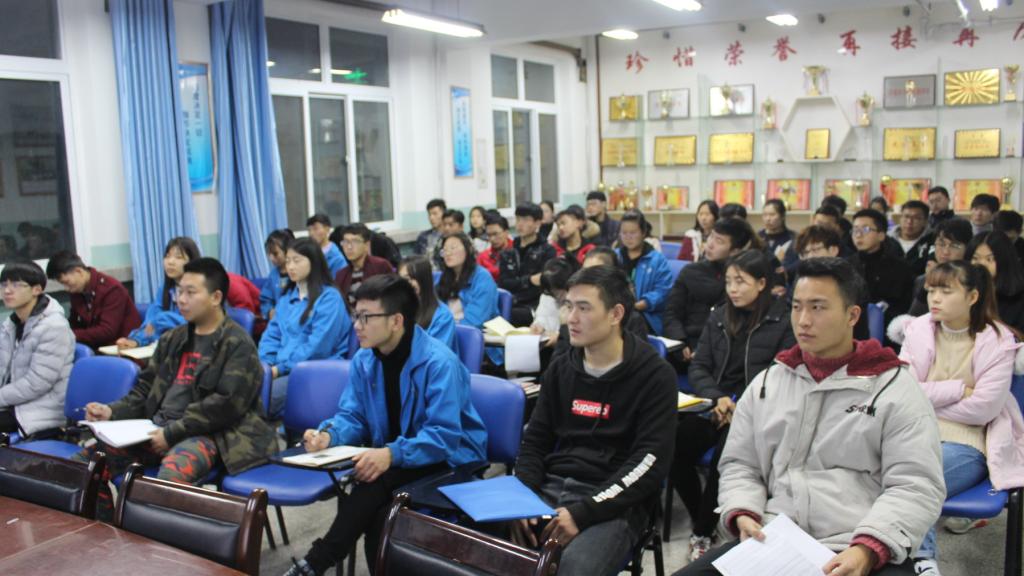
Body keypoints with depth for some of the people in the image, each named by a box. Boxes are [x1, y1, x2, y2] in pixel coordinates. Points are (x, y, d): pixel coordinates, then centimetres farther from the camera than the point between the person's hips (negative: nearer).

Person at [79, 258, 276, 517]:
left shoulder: (238, 344, -5)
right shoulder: (172, 339, 19)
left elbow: (227, 404, -14)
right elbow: (146, 389, 22)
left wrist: (172, 433, -16)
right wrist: (113, 411, 3)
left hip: (208, 434, -7)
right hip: (157, 429, 8)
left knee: (170, 476, -39)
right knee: (86, 462, -8)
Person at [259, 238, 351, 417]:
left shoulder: (329, 297, -5)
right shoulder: (286, 296, 20)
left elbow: (317, 346, -14)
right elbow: (272, 334, 17)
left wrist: (280, 368, -15)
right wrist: (265, 364, -2)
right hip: (282, 368, 7)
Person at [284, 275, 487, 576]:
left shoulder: (439, 363, -24)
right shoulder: (363, 360, -1)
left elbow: (444, 436, -30)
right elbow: (352, 416, 3)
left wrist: (392, 454, -43)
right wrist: (328, 435, -20)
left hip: (447, 459, -6)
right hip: (390, 457, 6)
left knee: (377, 483, -32)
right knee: (375, 515, -27)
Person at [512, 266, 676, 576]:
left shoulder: (655, 375, -5)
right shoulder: (560, 368, 12)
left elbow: (650, 463, -13)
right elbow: (535, 441, 13)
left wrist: (582, 513, -20)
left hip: (614, 503, -4)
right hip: (550, 487, 5)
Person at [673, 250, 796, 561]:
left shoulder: (784, 321, 0)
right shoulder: (718, 316, 16)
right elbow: (698, 366, 12)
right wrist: (717, 398, -8)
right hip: (715, 404, 4)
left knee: (725, 454, -32)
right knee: (674, 447, -24)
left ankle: (703, 532, -8)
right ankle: (703, 521, -2)